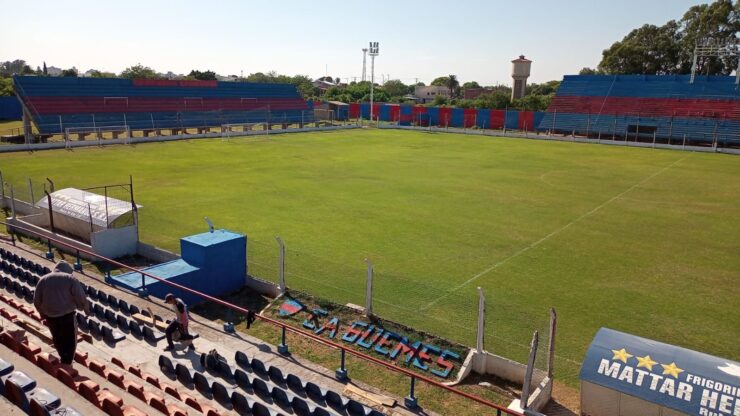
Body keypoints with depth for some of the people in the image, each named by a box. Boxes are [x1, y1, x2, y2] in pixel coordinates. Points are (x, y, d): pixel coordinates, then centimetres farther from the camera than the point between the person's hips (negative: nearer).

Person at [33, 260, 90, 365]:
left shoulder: (43, 279, 10)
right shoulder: (71, 279, -2)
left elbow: (36, 301, 11)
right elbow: (80, 297, -9)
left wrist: (43, 313, 24)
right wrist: (86, 309, 7)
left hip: (50, 316, 5)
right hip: (67, 315, -5)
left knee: (57, 340, 25)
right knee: (69, 342, 10)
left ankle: (64, 359, 43)